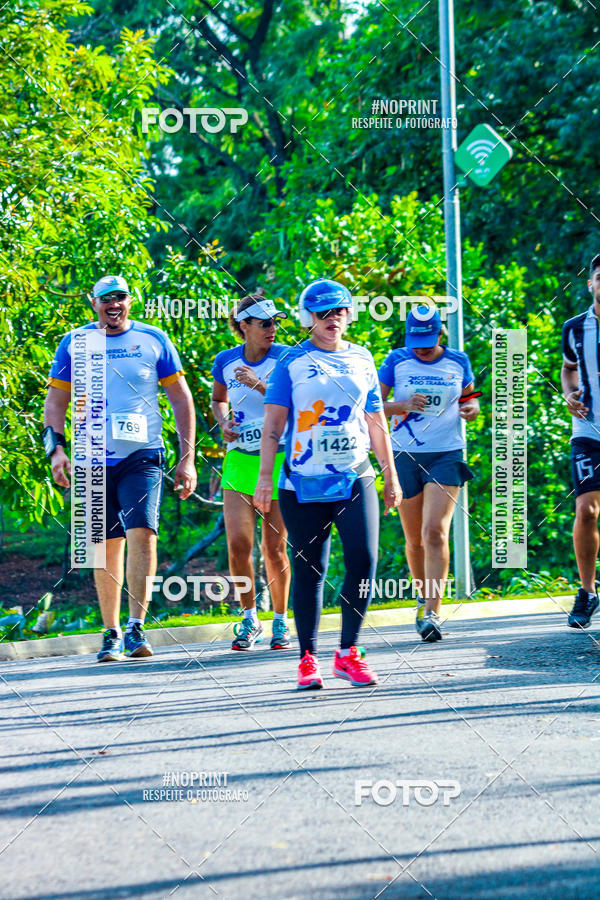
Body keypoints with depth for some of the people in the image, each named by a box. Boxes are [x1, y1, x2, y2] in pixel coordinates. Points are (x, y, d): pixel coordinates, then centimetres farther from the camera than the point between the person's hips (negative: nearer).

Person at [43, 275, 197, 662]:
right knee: (106, 545, 4)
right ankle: (111, 633, 13)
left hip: (143, 456, -1)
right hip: (94, 459, 1)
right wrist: (56, 448, -3)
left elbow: (181, 399, 9)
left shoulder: (153, 340, 5)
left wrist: (188, 458, 3)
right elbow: (56, 401, 12)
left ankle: (136, 628, -15)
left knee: (142, 534, -17)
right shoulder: (74, 344, 7)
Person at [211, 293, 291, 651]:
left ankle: (281, 621, 17)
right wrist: (224, 423, 3)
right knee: (238, 543, -10)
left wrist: (259, 385, -20)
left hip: (279, 460, -2)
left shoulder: (285, 359, -4)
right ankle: (249, 620, 7)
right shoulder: (225, 361, 6)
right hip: (239, 460, 2)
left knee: (275, 548, 0)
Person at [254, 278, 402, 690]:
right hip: (304, 483, -2)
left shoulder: (362, 359, 12)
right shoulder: (293, 362, 2)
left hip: (355, 479, 2)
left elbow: (376, 423, 19)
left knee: (363, 562, -10)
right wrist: (265, 477, -7)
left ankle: (348, 652, 3)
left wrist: (391, 475, 19)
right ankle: (308, 659, 9)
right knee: (309, 570, 1)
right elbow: (273, 424, 0)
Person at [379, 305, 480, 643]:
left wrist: (472, 408, -3)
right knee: (415, 538, 8)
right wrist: (403, 405, -18)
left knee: (435, 532, -17)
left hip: (447, 455, -1)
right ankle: (424, 599, 32)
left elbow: (469, 397, 20)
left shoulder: (458, 361, 4)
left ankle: (433, 613, -19)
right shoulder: (397, 361, 1)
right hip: (406, 456, 1)